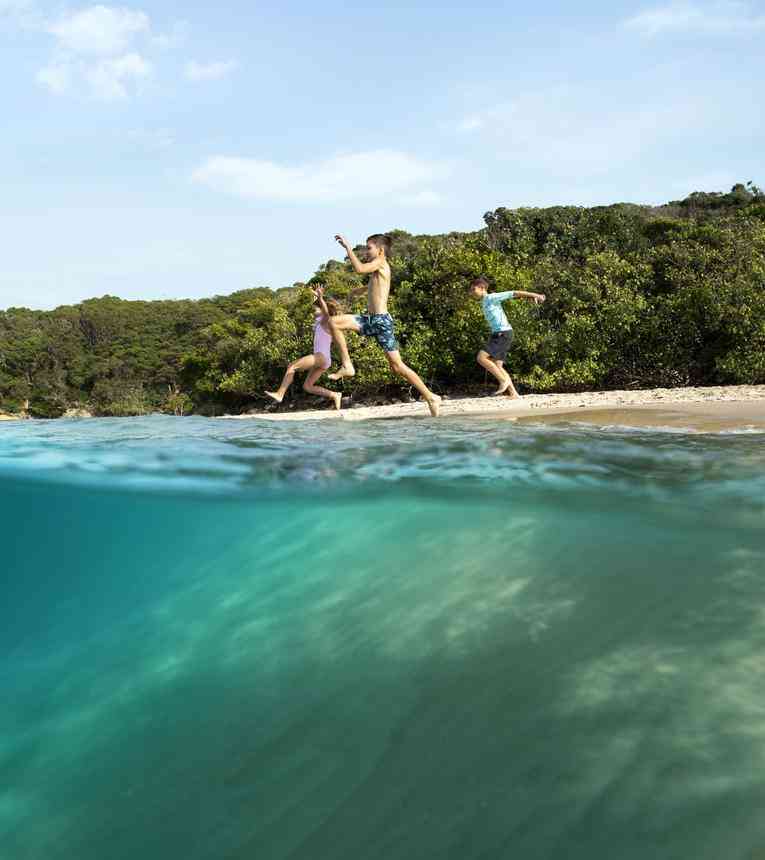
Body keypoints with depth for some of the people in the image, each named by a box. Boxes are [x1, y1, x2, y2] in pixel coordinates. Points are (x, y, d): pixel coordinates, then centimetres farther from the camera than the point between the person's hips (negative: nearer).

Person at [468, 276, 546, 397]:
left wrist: (535, 295, -5)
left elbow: (514, 293, -6)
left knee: (481, 357, -17)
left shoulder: (492, 297, -7)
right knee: (497, 366, 3)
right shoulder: (484, 302, 19)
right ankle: (513, 394, 4)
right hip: (497, 334, 9)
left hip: (504, 334, -9)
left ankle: (504, 380, -10)